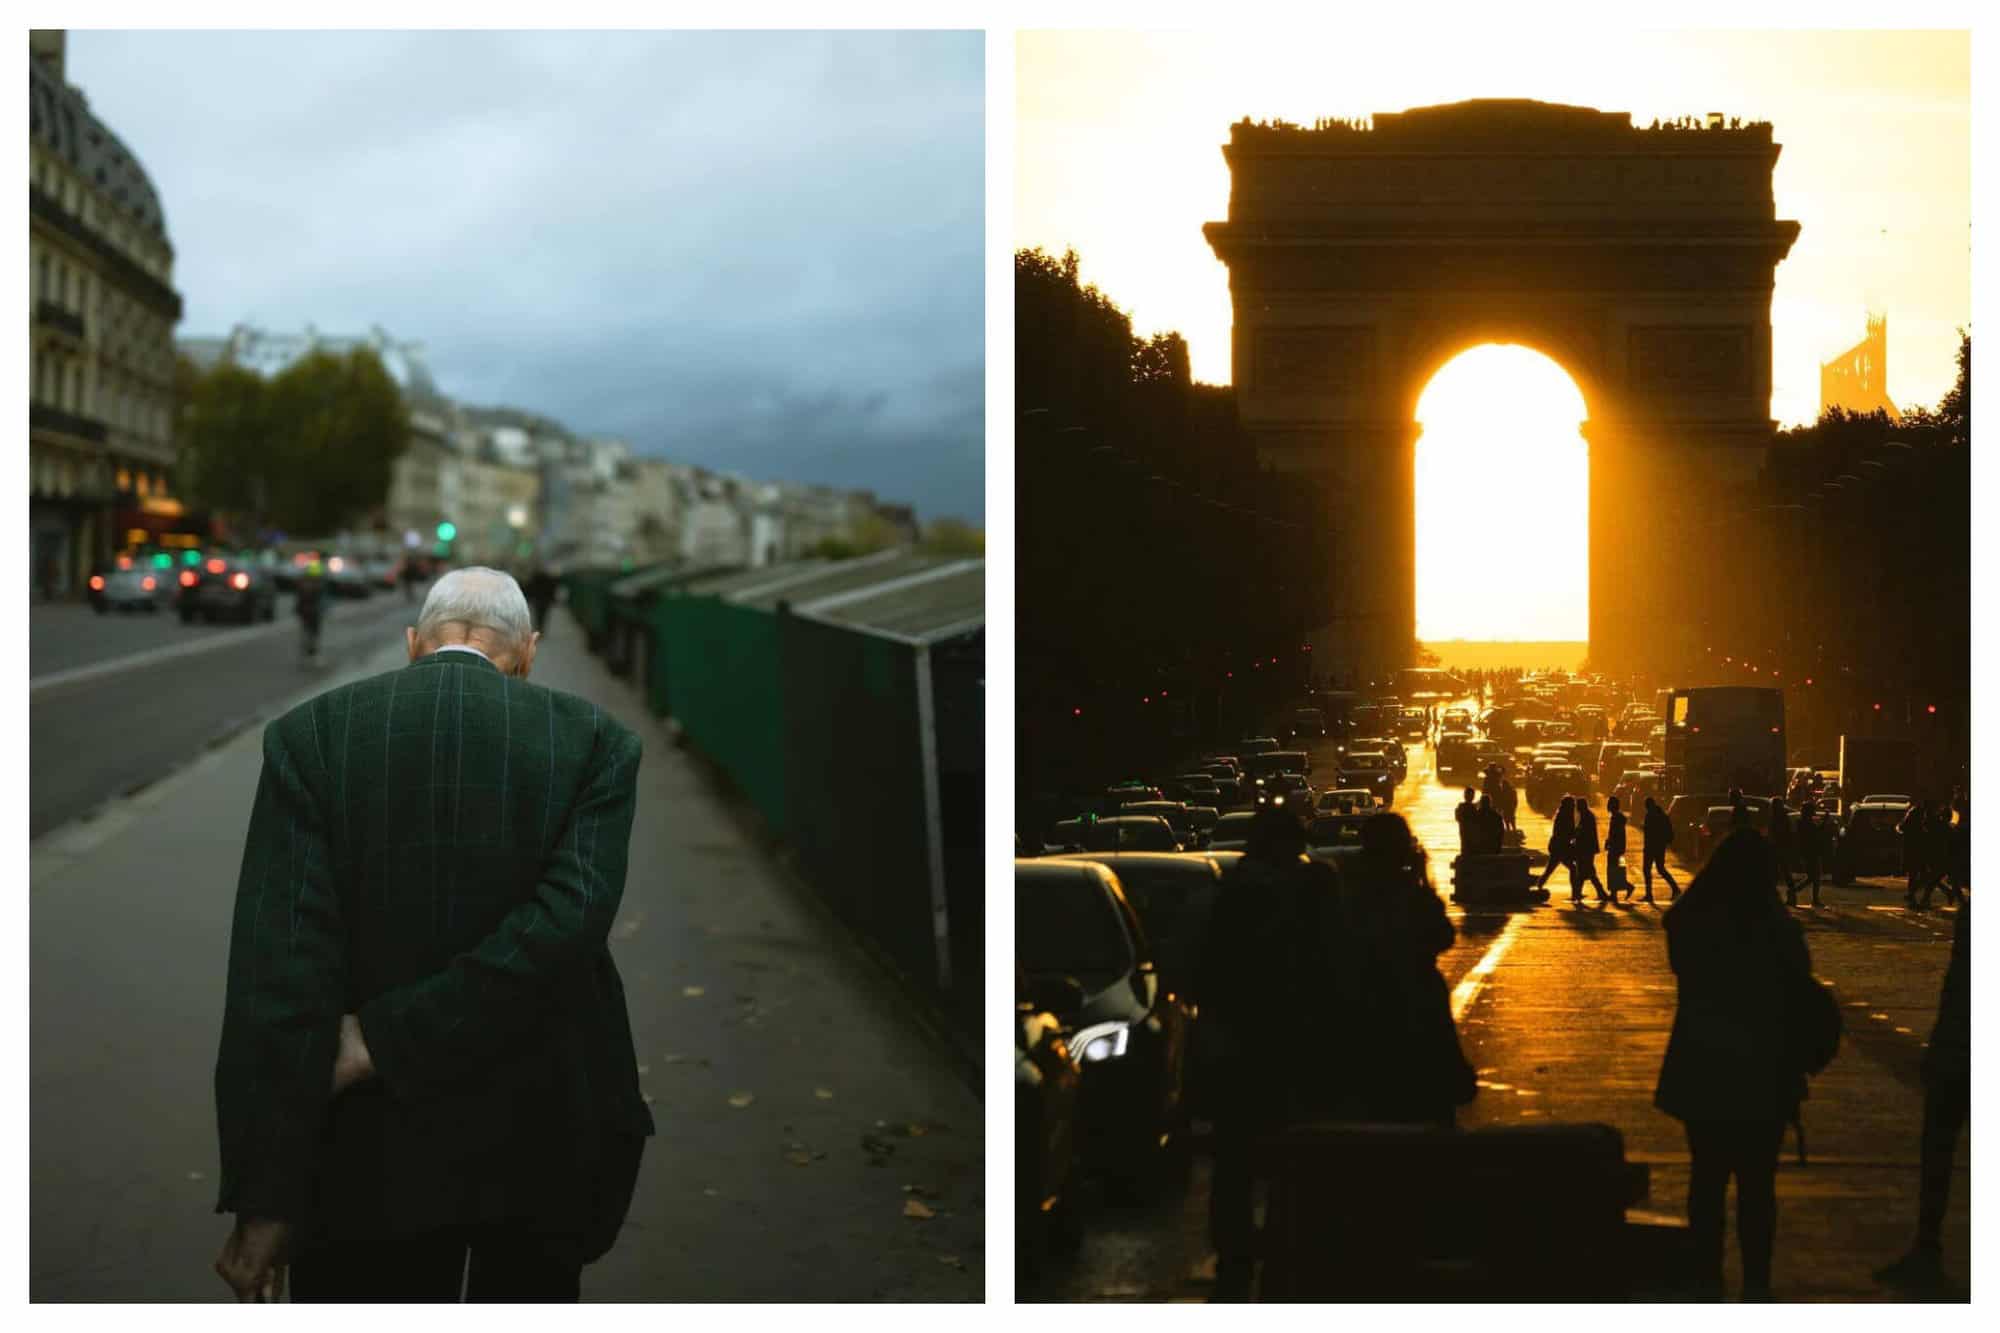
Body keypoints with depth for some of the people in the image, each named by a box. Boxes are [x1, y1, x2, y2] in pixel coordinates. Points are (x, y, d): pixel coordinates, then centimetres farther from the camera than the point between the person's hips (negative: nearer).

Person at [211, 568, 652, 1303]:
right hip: (545, 1141, 1)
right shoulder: (594, 741, -4)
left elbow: (281, 973, -13)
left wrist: (263, 1198, -11)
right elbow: (565, 924, -19)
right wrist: (388, 1042, -15)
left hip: (375, 1153, -1)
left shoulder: (312, 735, -6)